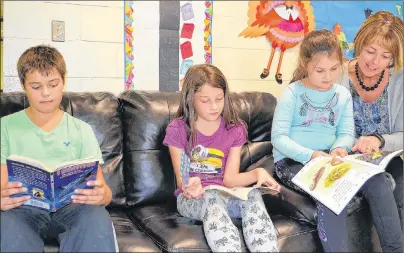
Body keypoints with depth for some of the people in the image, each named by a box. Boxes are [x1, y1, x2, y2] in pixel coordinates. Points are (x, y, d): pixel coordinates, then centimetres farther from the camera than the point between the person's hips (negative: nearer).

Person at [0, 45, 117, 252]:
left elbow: (103, 190, 2)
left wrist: (101, 194, -24)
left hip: (71, 206, 1)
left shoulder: (81, 130, 10)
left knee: (97, 218, -34)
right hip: (24, 208, 0)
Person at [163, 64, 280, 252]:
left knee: (253, 195, -31)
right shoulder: (177, 130, -6)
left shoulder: (235, 129, 2)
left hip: (225, 194, 3)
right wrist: (189, 187, -34)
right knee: (212, 199, -37)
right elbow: (181, 181, -9)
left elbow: (230, 179, -5)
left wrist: (257, 172, -25)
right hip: (192, 198, -2)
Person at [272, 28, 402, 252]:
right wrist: (311, 155, -26)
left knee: (377, 181, -18)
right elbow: (278, 138, -12)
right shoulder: (292, 93, -7)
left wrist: (339, 148, -19)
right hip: (292, 161, -4)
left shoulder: (343, 95, 8)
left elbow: (347, 133, 5)